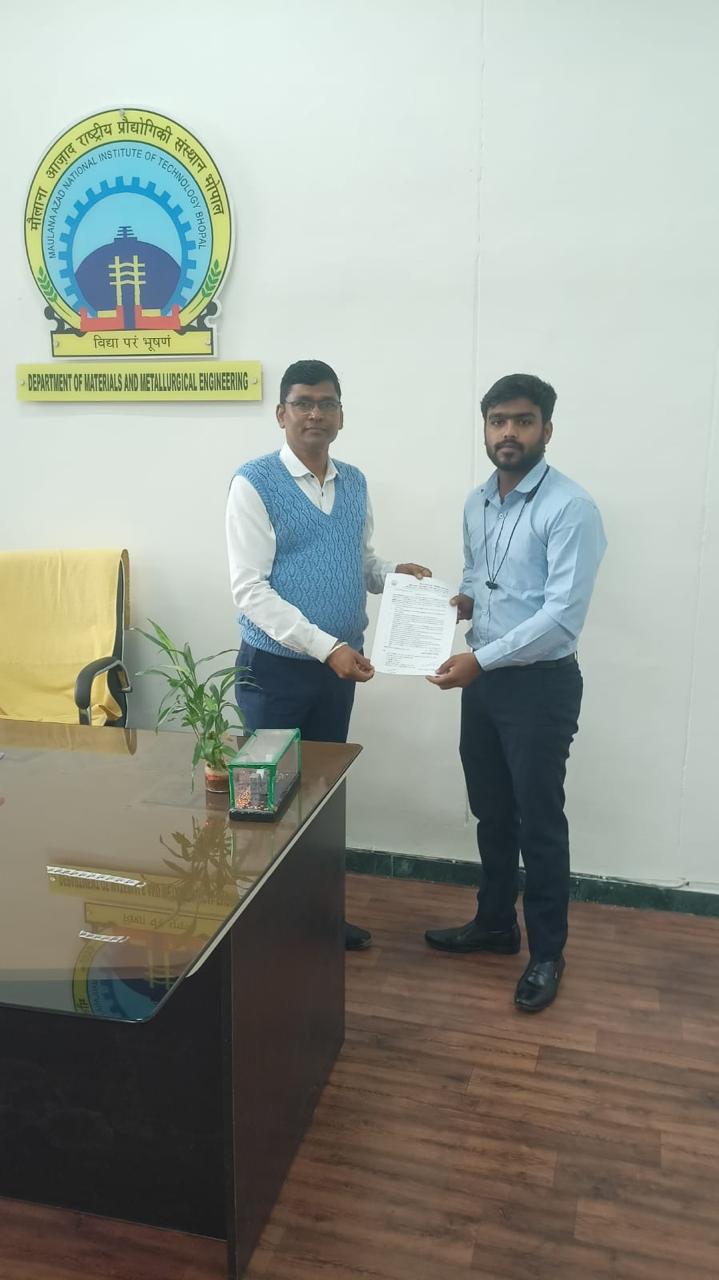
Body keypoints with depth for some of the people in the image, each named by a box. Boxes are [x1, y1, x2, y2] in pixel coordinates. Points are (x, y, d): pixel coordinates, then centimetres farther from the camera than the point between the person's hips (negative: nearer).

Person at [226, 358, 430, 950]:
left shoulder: (355, 483, 7)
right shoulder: (255, 482, -13)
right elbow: (250, 589, -19)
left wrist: (394, 573, -8)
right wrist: (326, 647, -25)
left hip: (339, 664, 6)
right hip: (276, 667, -6)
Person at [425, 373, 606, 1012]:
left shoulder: (570, 507, -16)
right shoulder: (477, 502, 8)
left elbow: (563, 614, -23)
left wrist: (479, 659, -25)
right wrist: (462, 602, -2)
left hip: (541, 684, -7)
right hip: (483, 679, 7)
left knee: (539, 822, 4)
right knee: (492, 813, 18)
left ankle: (547, 952, 22)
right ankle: (494, 923, 36)